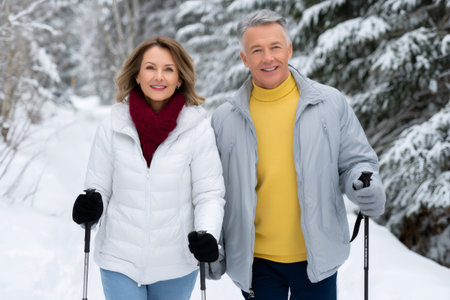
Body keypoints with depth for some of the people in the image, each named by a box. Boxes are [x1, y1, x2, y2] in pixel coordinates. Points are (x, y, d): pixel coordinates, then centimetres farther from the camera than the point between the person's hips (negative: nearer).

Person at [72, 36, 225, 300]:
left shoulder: (198, 129, -9)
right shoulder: (112, 129, -4)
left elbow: (209, 193, -6)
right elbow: (99, 186, 4)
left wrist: (207, 234, -22)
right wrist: (90, 206, -17)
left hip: (176, 265, 0)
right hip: (120, 261, 0)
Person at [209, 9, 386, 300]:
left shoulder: (331, 103, -1)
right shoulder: (224, 118, 1)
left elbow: (357, 161, 5)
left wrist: (369, 188, -17)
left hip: (317, 256, 0)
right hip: (255, 260, 0)